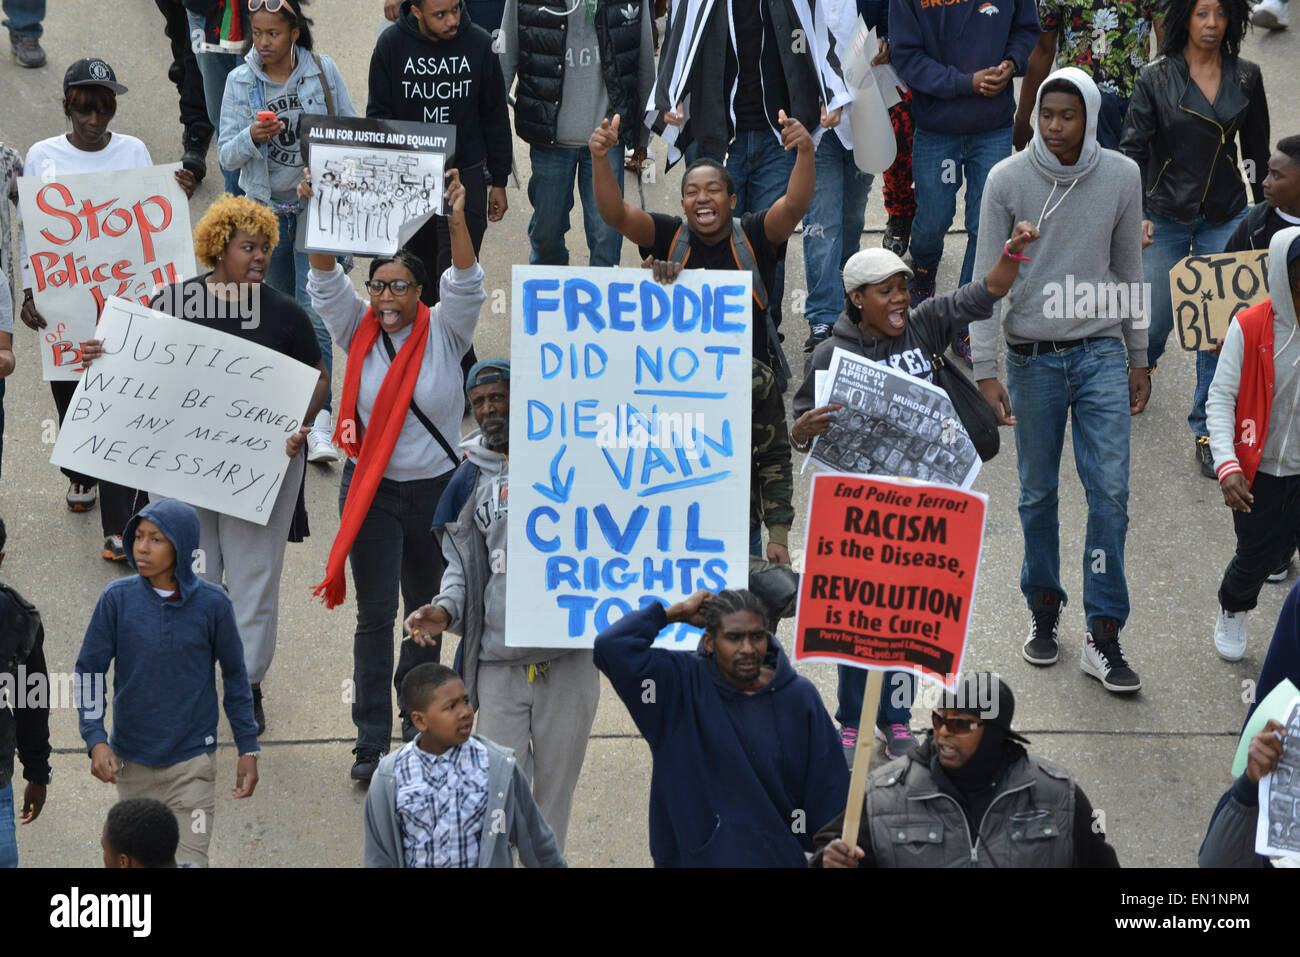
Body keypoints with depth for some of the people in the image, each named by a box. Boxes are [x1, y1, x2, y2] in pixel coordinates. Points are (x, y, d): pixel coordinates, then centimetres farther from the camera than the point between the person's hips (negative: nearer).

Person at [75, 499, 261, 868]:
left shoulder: (212, 603, -9)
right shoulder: (118, 599, -8)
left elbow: (234, 675, 3)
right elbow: (89, 670, -1)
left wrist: (248, 748, 5)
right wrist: (95, 739, -13)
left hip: (192, 761, -2)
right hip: (132, 761, 2)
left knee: (190, 861, -8)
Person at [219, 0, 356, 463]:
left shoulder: (323, 72, -5)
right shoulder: (240, 81, -3)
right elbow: (227, 155, -4)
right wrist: (252, 138, -25)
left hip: (316, 205, -2)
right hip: (266, 208, 2)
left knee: (315, 315, -12)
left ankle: (319, 424, -15)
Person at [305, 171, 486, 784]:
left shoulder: (443, 334, -3)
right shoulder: (360, 333, 1)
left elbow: (466, 285, -17)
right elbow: (326, 285, -10)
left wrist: (457, 221, -30)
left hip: (434, 490, 0)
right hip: (371, 492, 0)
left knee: (428, 612, 13)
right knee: (375, 615, -4)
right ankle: (371, 744, -4)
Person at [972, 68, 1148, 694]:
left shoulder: (1121, 178, 1)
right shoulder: (1008, 180, -4)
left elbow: (1126, 271, 11)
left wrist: (1138, 360, 14)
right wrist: (985, 371, -8)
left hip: (1101, 354, 1)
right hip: (1033, 355, 0)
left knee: (1110, 493, -7)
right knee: (1038, 494, 7)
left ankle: (1103, 638, -4)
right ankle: (1044, 611, 24)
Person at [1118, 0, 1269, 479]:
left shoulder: (1246, 78, 0)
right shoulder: (1156, 79, -6)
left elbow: (1257, 151, 9)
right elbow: (1133, 150, -5)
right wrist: (1136, 214, -14)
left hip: (1224, 218, 1)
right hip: (1165, 218, -1)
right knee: (1155, 321, 4)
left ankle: (1208, 429, 8)